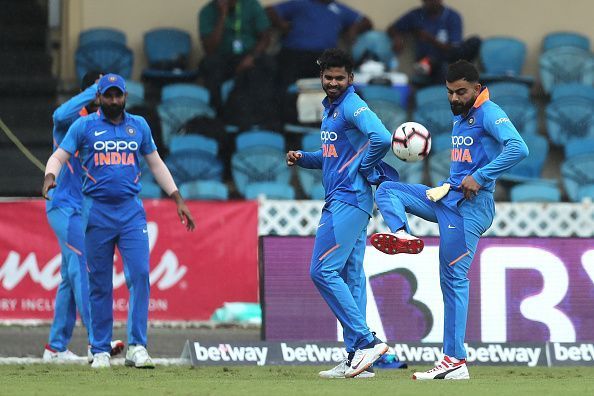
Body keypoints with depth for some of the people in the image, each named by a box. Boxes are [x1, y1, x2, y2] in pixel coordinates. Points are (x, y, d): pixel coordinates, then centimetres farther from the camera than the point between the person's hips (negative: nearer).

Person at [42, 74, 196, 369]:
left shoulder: (139, 125, 12)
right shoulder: (84, 126, 4)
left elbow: (156, 164, 19)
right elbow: (59, 156, -1)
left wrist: (177, 199, 14)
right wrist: (50, 176, -23)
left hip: (131, 211, 1)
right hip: (96, 212, -1)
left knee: (140, 275, -13)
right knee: (99, 283, 1)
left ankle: (136, 347, -12)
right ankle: (100, 351, 8)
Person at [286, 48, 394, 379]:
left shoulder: (352, 105, -12)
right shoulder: (330, 109, 18)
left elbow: (382, 139, -27)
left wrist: (364, 169, -14)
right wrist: (303, 158, 12)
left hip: (348, 200, -10)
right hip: (340, 200, 10)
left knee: (324, 271, -13)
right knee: (350, 277, 8)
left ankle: (366, 341, -14)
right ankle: (358, 358, 9)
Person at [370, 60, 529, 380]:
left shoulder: (489, 114, -11)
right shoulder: (459, 117, 17)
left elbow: (518, 149, -26)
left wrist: (480, 177, -25)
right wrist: (449, 185, 12)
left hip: (469, 206, -10)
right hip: (447, 197, 10)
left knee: (453, 278, -9)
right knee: (387, 191, 7)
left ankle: (455, 361, -8)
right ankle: (403, 236, -20)